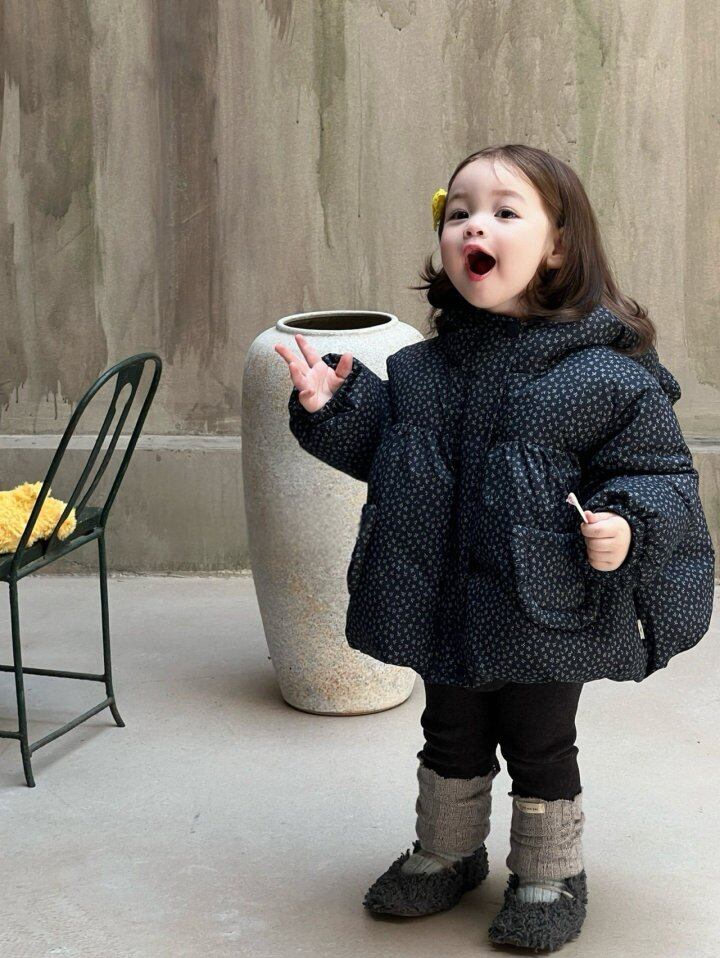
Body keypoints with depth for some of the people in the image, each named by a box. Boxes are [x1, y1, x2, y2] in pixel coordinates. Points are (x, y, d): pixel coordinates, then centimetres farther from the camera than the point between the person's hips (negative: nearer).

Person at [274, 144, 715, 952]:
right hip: (445, 608, 5)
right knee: (451, 737, 22)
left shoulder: (605, 372, -15)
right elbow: (378, 451, 14)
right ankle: (447, 855, 44)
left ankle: (550, 877, 35)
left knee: (540, 747, 13)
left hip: (545, 613, -5)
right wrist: (332, 406, -1)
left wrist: (625, 528, -28)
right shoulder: (423, 368, 1)